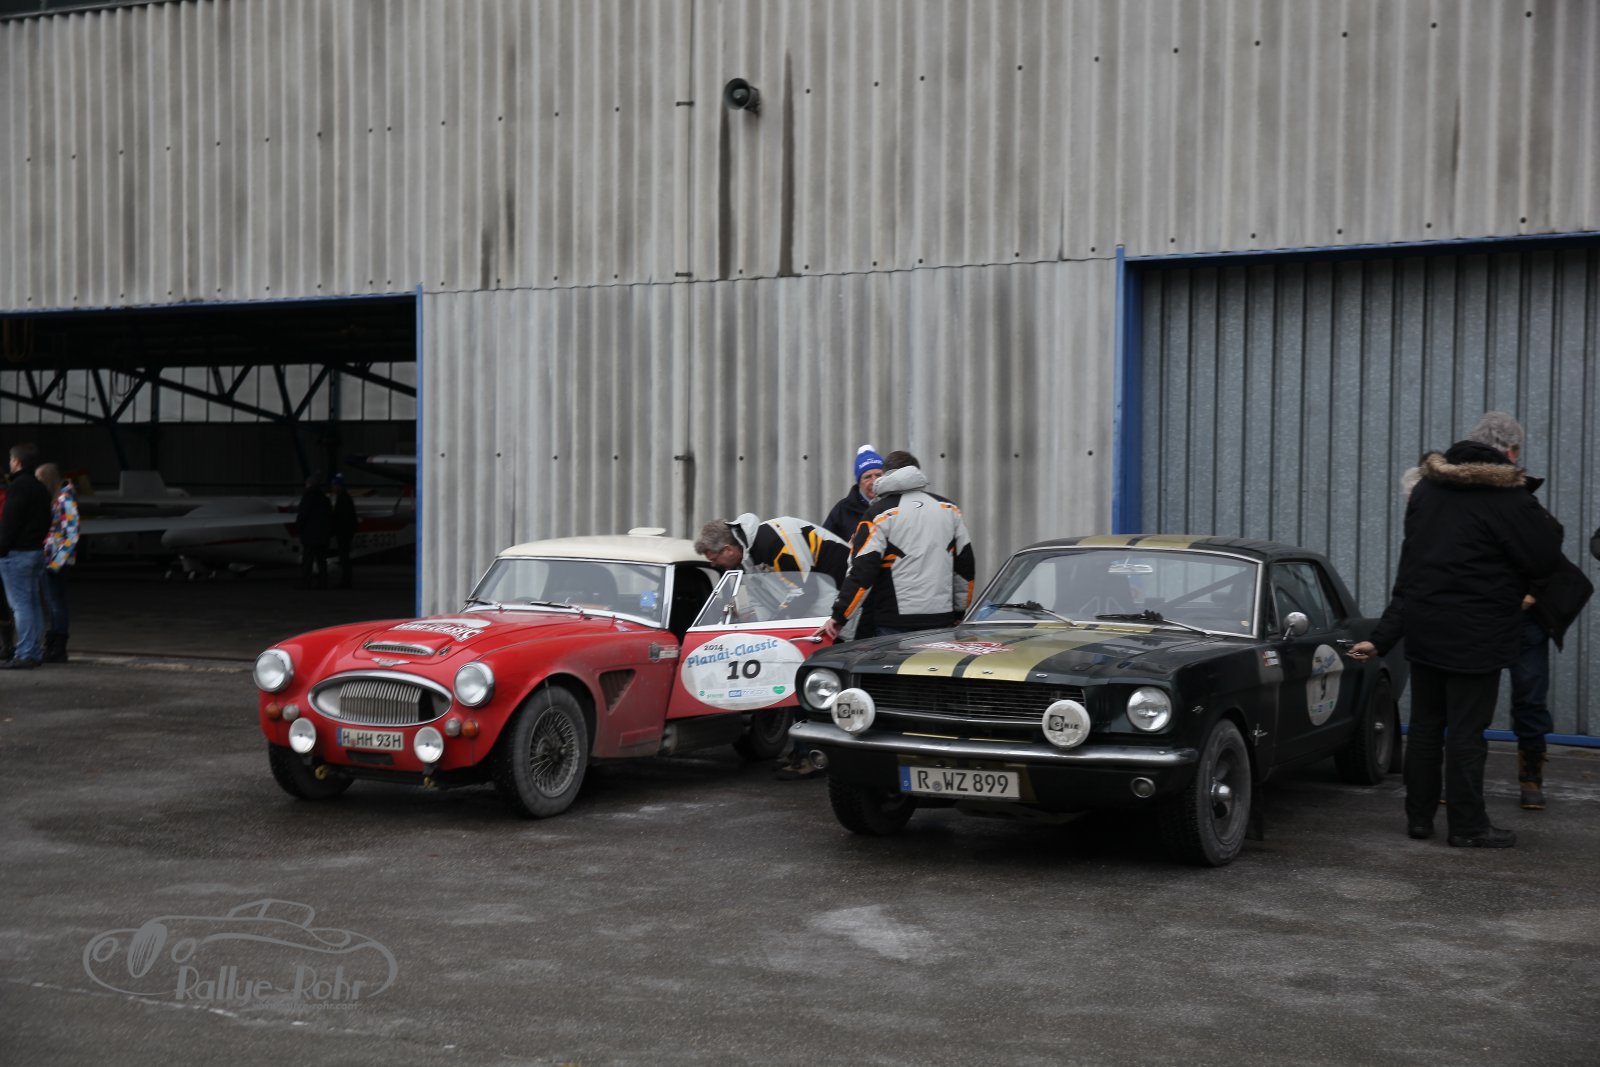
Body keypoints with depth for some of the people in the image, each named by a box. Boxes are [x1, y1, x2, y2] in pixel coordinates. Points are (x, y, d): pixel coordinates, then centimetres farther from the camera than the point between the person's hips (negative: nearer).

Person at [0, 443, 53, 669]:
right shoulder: (40, 488, 15)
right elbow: (46, 523, 18)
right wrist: (38, 541, 18)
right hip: (36, 551, 9)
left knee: (20, 604, -8)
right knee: (32, 603, 13)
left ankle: (25, 655, -9)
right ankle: (35, 652, 15)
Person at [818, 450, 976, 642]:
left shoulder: (879, 513, -4)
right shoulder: (950, 510, 12)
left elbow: (861, 572, -10)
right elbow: (966, 567, 17)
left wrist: (839, 617, -7)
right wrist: (960, 612, 25)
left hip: (893, 626, -5)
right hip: (942, 622, 5)